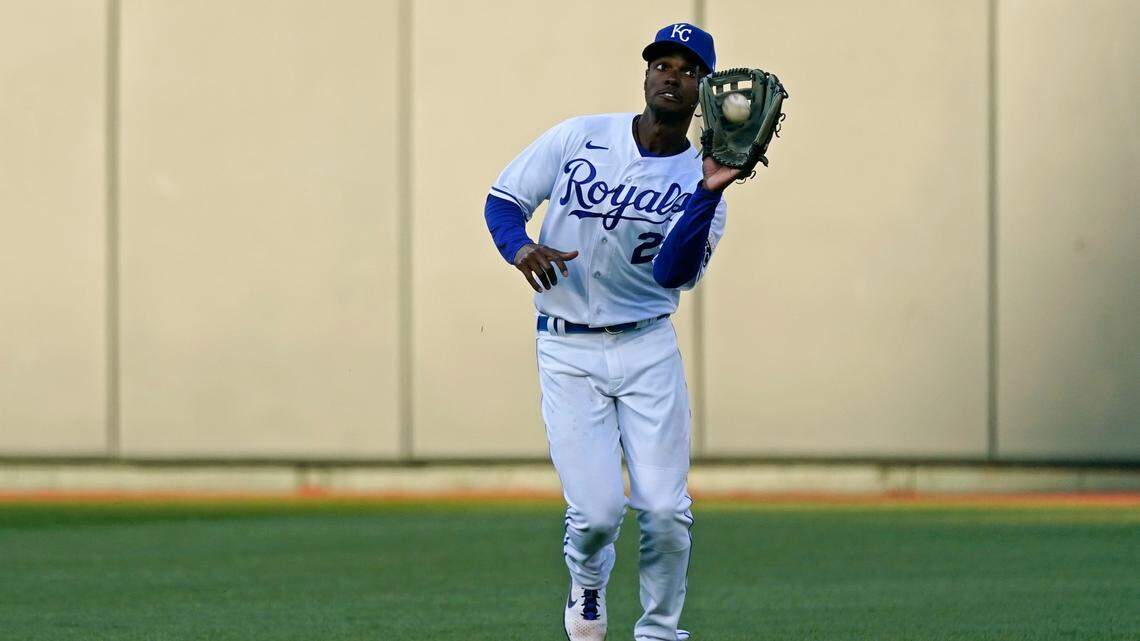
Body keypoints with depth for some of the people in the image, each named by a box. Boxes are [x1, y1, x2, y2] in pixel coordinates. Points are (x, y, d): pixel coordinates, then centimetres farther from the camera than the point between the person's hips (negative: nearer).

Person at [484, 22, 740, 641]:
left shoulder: (698, 178, -1)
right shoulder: (579, 137, 0)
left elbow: (675, 273, -16)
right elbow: (503, 198, 5)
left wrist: (709, 193, -28)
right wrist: (519, 246, -16)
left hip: (649, 349, 1)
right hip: (568, 352, -1)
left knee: (665, 510, -9)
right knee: (597, 510, -10)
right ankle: (586, 585, 26)